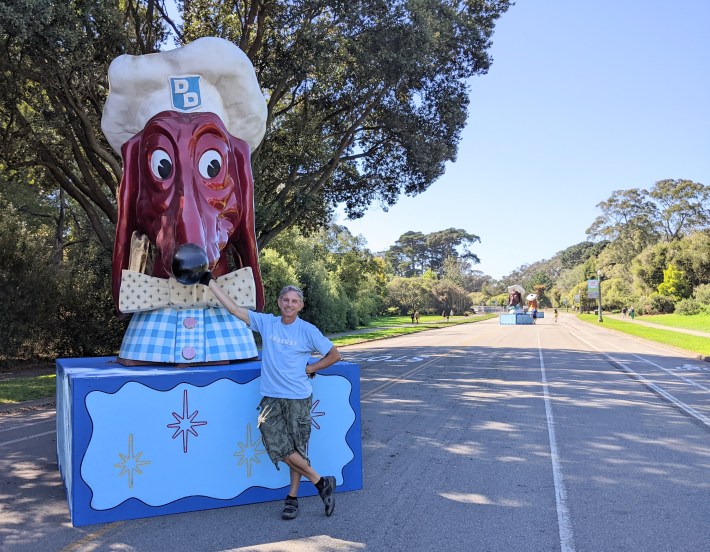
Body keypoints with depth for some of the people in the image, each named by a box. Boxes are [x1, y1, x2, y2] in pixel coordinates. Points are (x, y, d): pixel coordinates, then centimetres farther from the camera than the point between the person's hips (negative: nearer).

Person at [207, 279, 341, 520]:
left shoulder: (308, 330, -3)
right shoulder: (266, 322, 5)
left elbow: (334, 355, 4)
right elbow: (234, 308, 6)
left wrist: (309, 369, -1)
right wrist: (210, 282, 5)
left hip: (298, 398, -2)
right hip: (271, 398, 3)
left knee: (296, 450, 2)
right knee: (278, 447, -5)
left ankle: (292, 498, 20)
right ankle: (322, 482, 10)